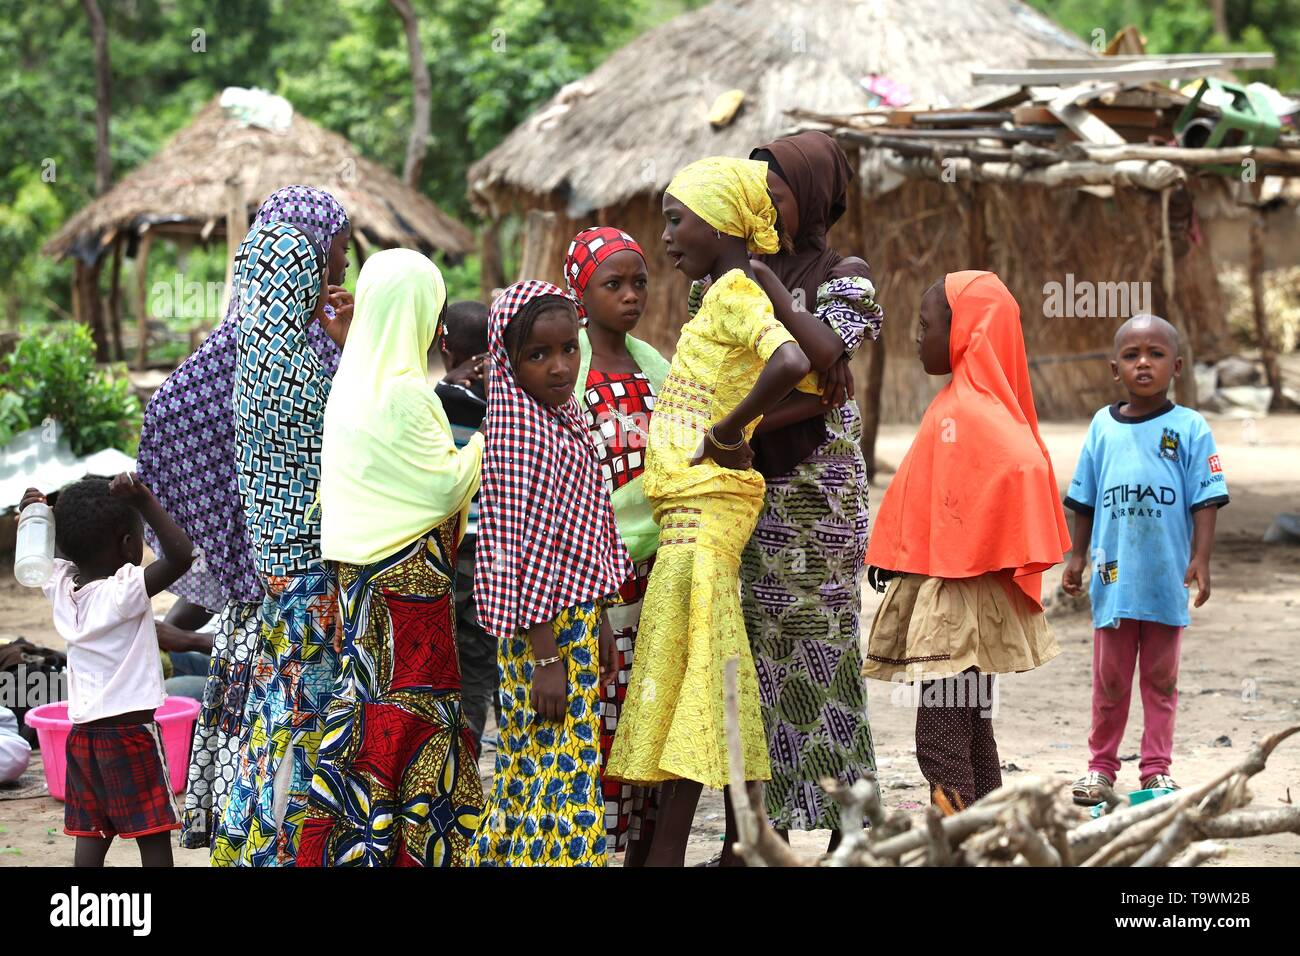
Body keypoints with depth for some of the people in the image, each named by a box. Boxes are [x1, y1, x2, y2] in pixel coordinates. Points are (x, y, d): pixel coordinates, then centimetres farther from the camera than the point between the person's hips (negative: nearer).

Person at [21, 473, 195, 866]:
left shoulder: (61, 587, 2)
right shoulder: (125, 591, -18)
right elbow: (181, 554, -28)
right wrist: (144, 500, -27)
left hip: (82, 732, 7)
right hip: (130, 732, -7)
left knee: (91, 837, 10)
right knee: (154, 839, 0)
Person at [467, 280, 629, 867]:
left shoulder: (567, 417, 10)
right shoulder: (516, 432, -18)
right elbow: (517, 554, -20)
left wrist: (599, 624, 19)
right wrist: (546, 657, -21)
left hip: (579, 619, 9)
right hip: (544, 627, -9)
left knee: (533, 770, 15)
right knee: (558, 775, -6)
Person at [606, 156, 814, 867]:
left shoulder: (734, 292, -11)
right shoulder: (730, 297, 17)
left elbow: (792, 361, -31)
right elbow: (823, 385, 17)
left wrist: (726, 433, -22)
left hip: (706, 507, -10)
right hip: (690, 507, 10)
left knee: (682, 681, -8)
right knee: (677, 694, 11)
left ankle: (667, 850, -7)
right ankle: (665, 848, 15)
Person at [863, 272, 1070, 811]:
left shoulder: (971, 410, -16)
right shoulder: (962, 403, 15)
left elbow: (1022, 466, -32)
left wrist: (974, 559, -22)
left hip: (958, 596, -10)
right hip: (947, 592, 10)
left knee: (940, 744, -10)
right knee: (970, 737, 13)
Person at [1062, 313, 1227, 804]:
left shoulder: (1190, 428, -3)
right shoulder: (1103, 426, 3)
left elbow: (1205, 501, -4)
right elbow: (1085, 500, 10)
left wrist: (1200, 560, -10)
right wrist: (1077, 556, 9)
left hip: (1167, 580, -2)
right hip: (1114, 577, 2)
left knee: (1160, 677, 9)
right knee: (1109, 678, 9)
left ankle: (1156, 768, 16)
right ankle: (1101, 765, 19)